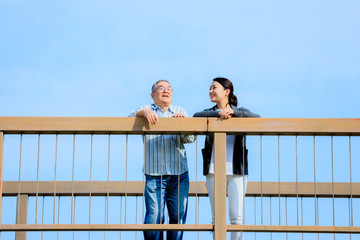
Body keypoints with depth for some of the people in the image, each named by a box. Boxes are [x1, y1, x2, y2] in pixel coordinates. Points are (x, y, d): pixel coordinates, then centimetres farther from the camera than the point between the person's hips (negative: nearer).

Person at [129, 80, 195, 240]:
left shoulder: (180, 112, 14)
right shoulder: (146, 110, 12)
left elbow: (190, 138, 1)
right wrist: (143, 112, -25)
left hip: (179, 175, 2)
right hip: (154, 175, -2)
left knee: (178, 217, 1)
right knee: (154, 217, -11)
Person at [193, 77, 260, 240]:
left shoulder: (239, 112, 7)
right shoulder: (210, 114, 10)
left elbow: (256, 118, -12)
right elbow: (196, 116, -11)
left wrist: (233, 112, -21)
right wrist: (218, 113, -22)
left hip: (236, 171, -1)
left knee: (236, 216, -5)